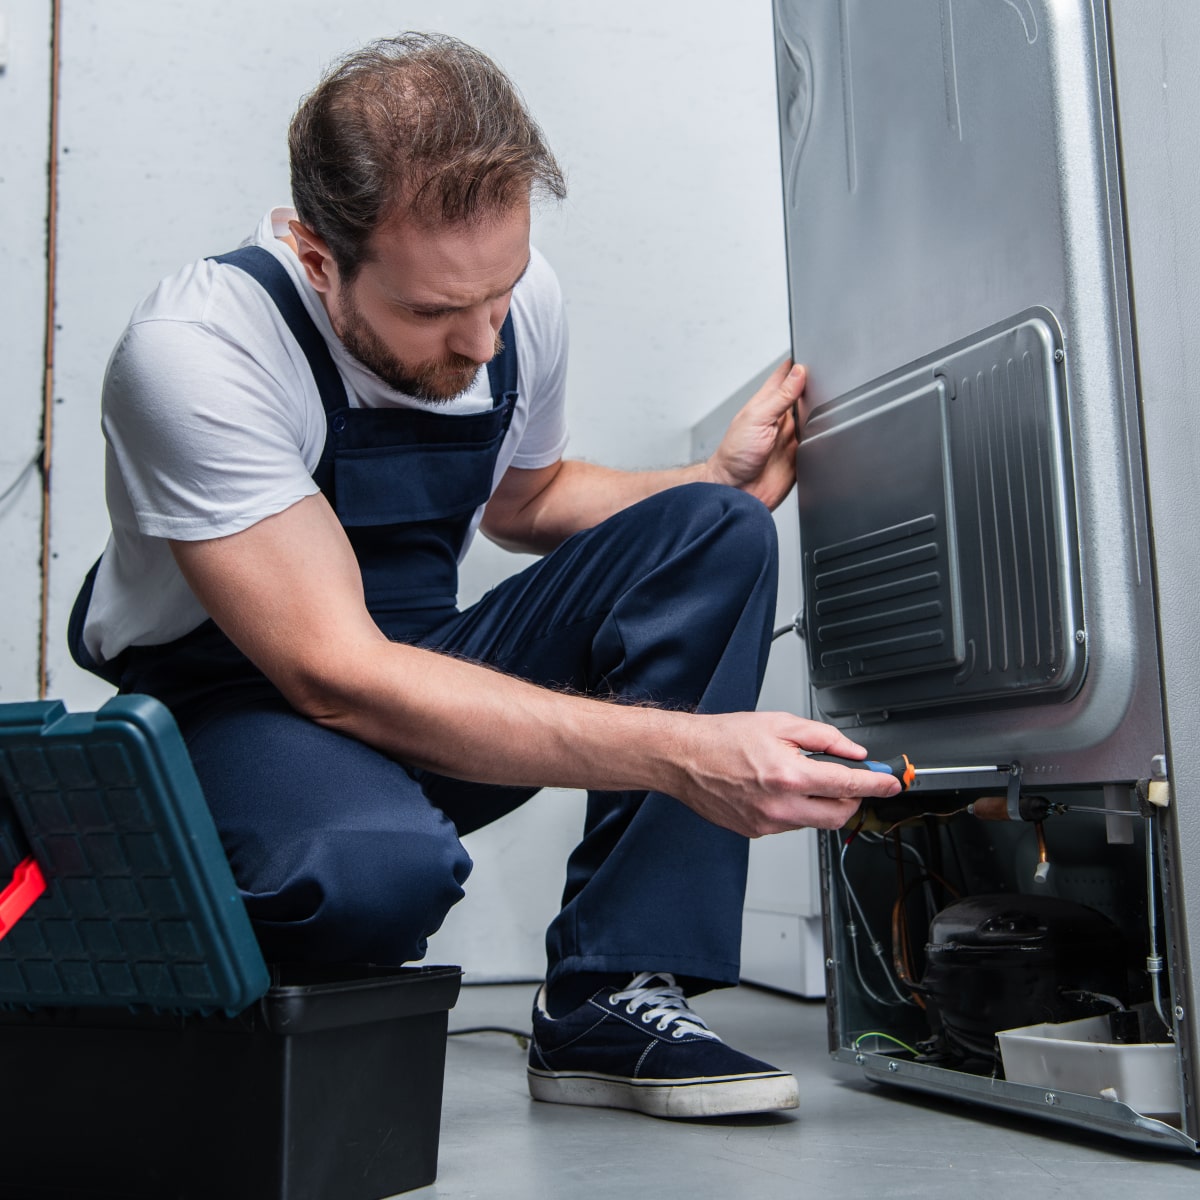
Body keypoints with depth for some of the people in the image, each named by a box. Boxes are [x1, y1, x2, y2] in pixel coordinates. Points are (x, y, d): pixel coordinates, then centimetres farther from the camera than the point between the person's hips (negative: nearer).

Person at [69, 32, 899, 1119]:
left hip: (419, 676, 6)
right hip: (235, 707, -6)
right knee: (381, 865, -41)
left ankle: (612, 1001, -18)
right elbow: (340, 679, -31)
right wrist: (683, 752, -36)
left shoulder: (516, 301, -6)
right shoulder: (195, 351, -26)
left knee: (716, 533, -13)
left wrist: (721, 481, -3)